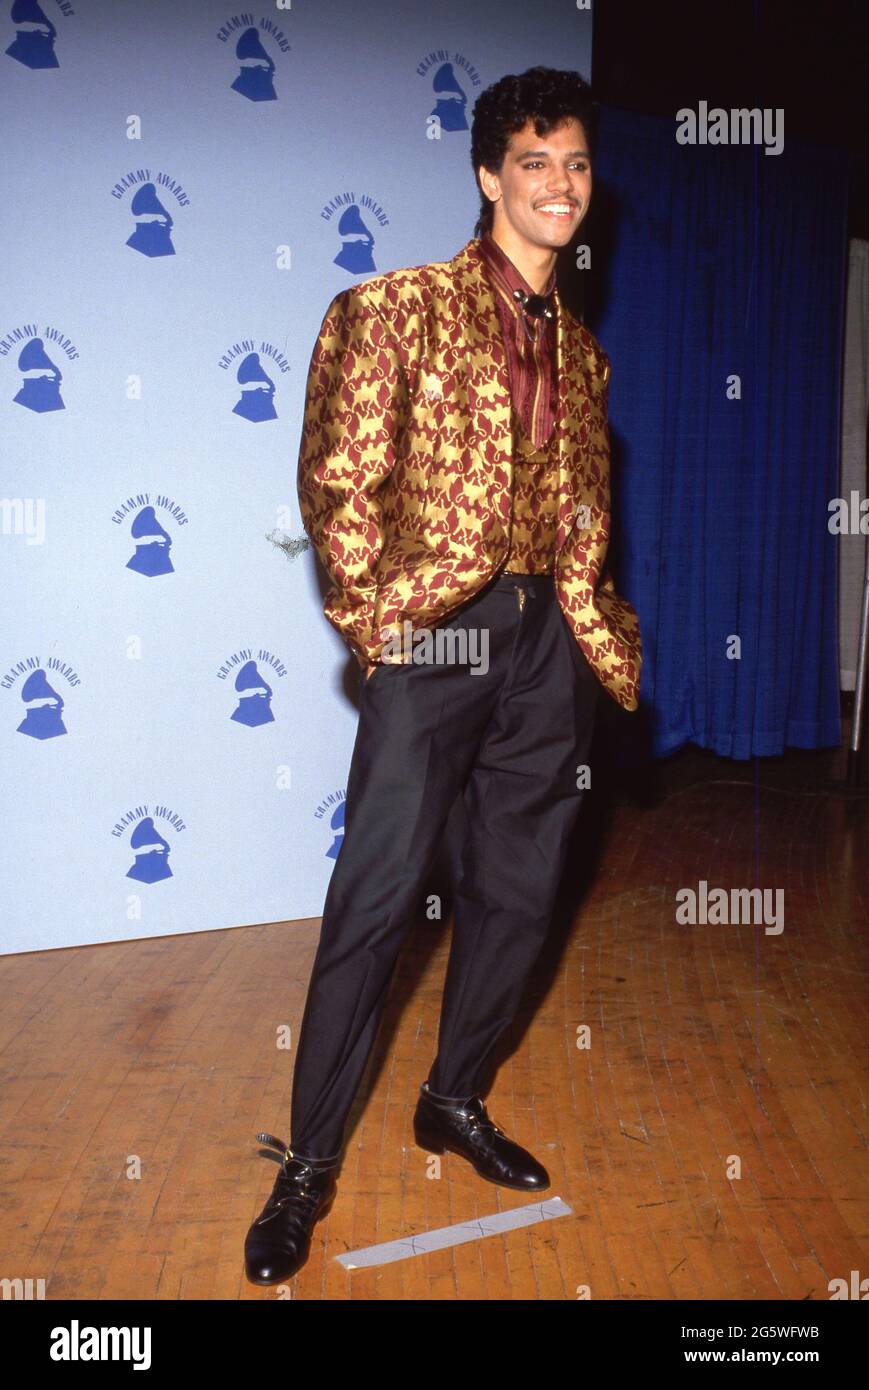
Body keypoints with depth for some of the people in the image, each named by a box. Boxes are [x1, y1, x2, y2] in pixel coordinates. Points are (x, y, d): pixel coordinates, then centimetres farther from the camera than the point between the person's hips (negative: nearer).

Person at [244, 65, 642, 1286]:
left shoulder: (582, 350, 16)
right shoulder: (398, 309, -2)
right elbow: (338, 483, -7)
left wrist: (607, 640, 11)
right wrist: (374, 619, -10)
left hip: (549, 641, 6)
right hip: (438, 633, -6)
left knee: (517, 890, 12)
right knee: (377, 897, -3)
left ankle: (456, 1099, 33)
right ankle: (310, 1162, 13)